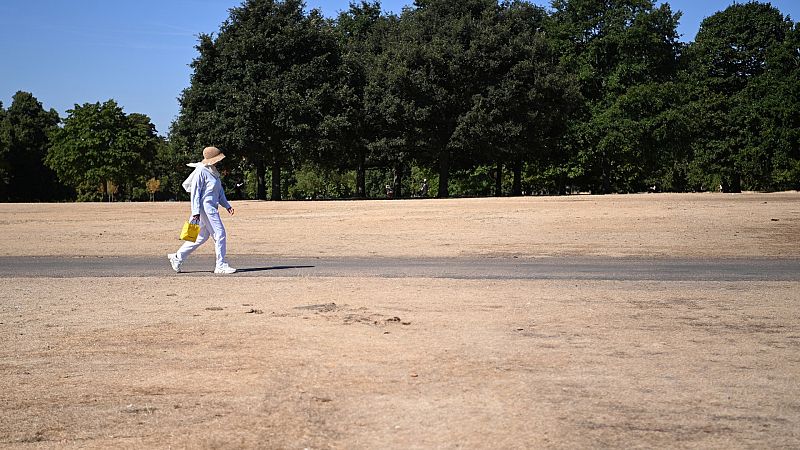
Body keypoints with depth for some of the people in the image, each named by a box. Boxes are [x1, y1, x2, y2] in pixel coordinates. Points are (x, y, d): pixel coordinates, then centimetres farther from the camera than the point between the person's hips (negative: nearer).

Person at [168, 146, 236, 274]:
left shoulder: (213, 171, 16)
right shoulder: (201, 171, -12)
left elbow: (220, 192, 23)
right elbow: (195, 192, -15)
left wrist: (227, 206, 16)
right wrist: (196, 211, -20)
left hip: (212, 208, 10)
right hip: (205, 206, -10)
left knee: (202, 236, 14)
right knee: (220, 234, -8)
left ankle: (177, 258, 22)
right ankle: (221, 265, -2)